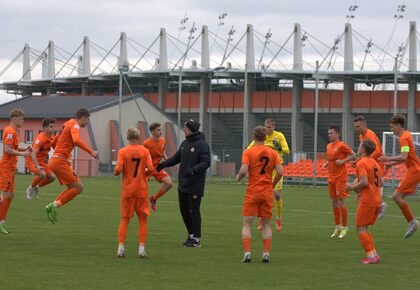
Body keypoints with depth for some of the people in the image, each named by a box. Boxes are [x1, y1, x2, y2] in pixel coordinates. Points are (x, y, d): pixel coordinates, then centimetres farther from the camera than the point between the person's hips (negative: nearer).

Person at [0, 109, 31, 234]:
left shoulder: (12, 131, 16)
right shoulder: (10, 131, -14)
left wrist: (24, 149, 8)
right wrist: (22, 153, -15)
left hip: (10, 168, 10)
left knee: (10, 195, 11)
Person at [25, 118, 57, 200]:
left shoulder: (51, 137, -1)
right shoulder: (40, 139, -26)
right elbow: (33, 153, -35)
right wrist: (37, 166, -46)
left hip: (41, 161, 8)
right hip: (31, 161, -8)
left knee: (52, 177, -3)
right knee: (42, 174, -31)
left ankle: (37, 187, 18)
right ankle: (31, 188, -5)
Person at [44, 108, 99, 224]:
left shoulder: (68, 124, 21)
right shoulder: (75, 125, -7)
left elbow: (54, 142, 27)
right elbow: (76, 140, -28)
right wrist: (91, 152, -28)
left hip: (54, 161, 10)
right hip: (59, 161, -10)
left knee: (73, 188, 14)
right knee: (79, 187, -8)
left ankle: (52, 206, 6)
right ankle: (55, 206, -10)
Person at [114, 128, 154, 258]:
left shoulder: (122, 151, -5)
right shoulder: (145, 151, -3)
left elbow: (118, 169, -14)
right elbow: (150, 168, -12)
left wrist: (115, 172, 8)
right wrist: (145, 174, 9)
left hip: (127, 190, 0)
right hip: (142, 190, 0)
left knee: (124, 219, 9)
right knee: (143, 219, 8)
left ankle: (121, 247, 1)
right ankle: (142, 248, 2)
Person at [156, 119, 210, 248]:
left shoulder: (202, 144, -12)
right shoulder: (185, 143, 12)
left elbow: (206, 162, -19)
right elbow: (177, 158, 22)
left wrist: (193, 170, -32)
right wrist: (163, 164, 11)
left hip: (195, 185, -8)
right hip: (183, 184, 8)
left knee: (194, 211, -4)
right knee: (184, 209, 12)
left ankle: (196, 239, 4)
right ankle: (191, 234, 25)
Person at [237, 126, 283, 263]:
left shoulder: (248, 152, -6)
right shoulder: (272, 153, 3)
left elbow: (243, 170, -18)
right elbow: (280, 172, -5)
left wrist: (238, 177, 3)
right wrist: (272, 184, 12)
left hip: (252, 192, -2)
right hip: (267, 193, 3)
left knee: (246, 224, 3)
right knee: (266, 225, 11)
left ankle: (247, 252, -10)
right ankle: (266, 253, 3)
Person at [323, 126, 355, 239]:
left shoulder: (341, 145, -12)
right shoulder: (329, 146, 11)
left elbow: (352, 155, -8)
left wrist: (342, 161, -19)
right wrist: (327, 163, 7)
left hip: (340, 177, -8)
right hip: (331, 177, 8)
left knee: (340, 201, -6)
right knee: (334, 202, 10)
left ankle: (344, 227, 4)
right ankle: (337, 226, 19)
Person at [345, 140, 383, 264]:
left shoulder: (361, 163, -12)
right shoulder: (375, 163, 15)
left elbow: (364, 182, -23)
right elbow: (381, 182, 18)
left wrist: (352, 187, -8)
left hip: (367, 201, -8)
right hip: (377, 199, 8)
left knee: (361, 228, -1)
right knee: (364, 228, 16)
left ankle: (371, 256, -7)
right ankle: (374, 254, 9)